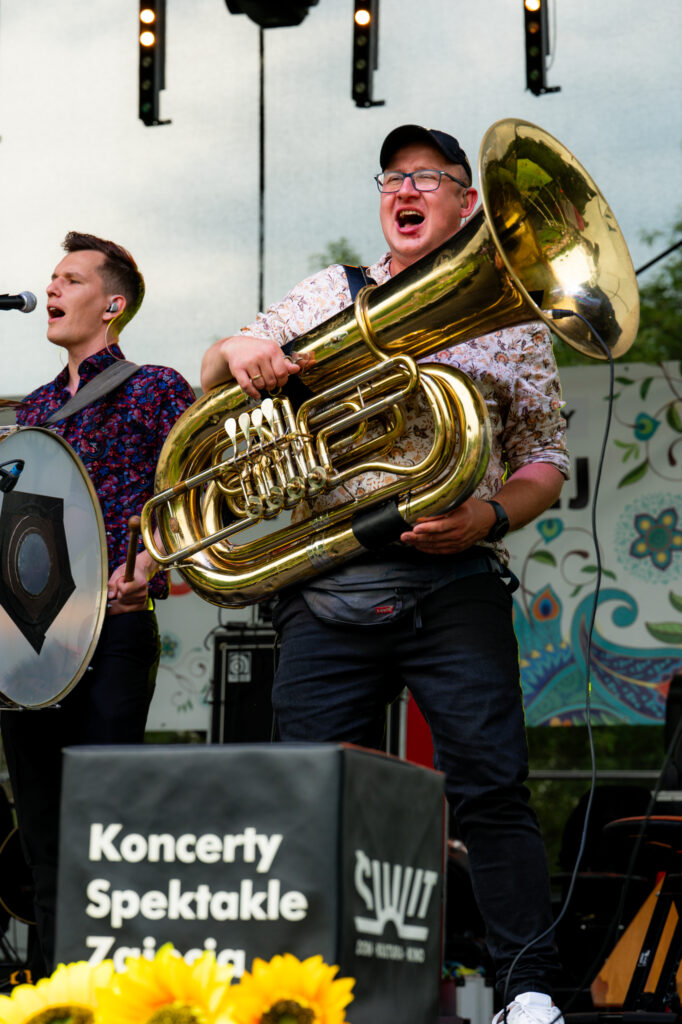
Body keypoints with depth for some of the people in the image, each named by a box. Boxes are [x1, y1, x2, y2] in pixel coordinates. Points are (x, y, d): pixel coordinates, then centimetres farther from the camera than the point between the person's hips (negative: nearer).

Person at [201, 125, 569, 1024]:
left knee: (490, 788, -10)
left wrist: (491, 518, -9)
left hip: (454, 580, -2)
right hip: (329, 590, 2)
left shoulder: (508, 318, 13)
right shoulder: (328, 296, 18)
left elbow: (546, 461, 12)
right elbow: (215, 379, 21)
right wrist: (236, 351, -4)